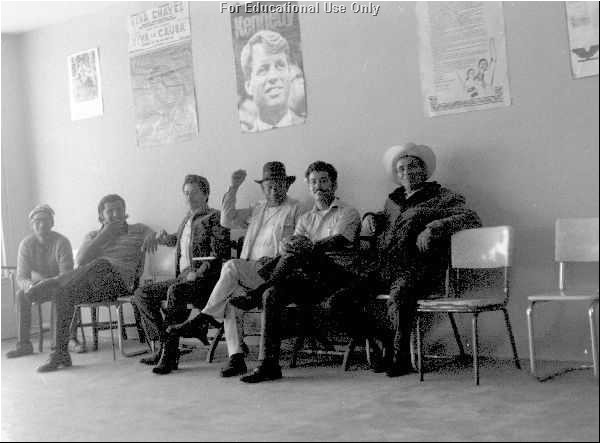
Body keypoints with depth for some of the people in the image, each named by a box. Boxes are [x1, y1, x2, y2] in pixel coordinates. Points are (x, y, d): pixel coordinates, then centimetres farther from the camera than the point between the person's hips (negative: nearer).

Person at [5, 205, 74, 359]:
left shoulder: (61, 242, -17)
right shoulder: (26, 244, -8)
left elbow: (66, 274, -23)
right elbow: (21, 277, -14)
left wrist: (49, 283, -42)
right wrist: (30, 285, -39)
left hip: (58, 284, -3)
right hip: (36, 284, 3)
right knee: (21, 294, -26)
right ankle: (23, 344, -25)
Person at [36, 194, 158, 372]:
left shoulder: (137, 230, 21)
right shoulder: (93, 236, 24)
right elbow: (81, 260, 6)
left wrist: (150, 238, -20)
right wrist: (105, 234, 0)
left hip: (121, 282, -3)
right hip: (92, 284, 3)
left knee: (102, 263, -35)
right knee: (63, 292, -27)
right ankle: (61, 354, -25)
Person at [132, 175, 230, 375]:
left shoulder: (214, 218, -3)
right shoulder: (187, 219, 21)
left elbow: (220, 255, -13)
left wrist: (198, 274, -21)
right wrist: (165, 239, 21)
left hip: (205, 281, -9)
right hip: (182, 278, 9)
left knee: (175, 291, -36)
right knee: (141, 294, -4)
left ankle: (169, 355, -32)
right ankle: (164, 342, -13)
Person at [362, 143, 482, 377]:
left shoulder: (440, 196, 8)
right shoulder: (394, 200, 25)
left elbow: (471, 218, -7)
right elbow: (384, 218, 46)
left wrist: (433, 228, -17)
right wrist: (370, 217, 22)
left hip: (420, 268, -6)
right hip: (387, 268, 6)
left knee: (401, 290, -37)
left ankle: (401, 359, -22)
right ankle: (383, 351, -5)